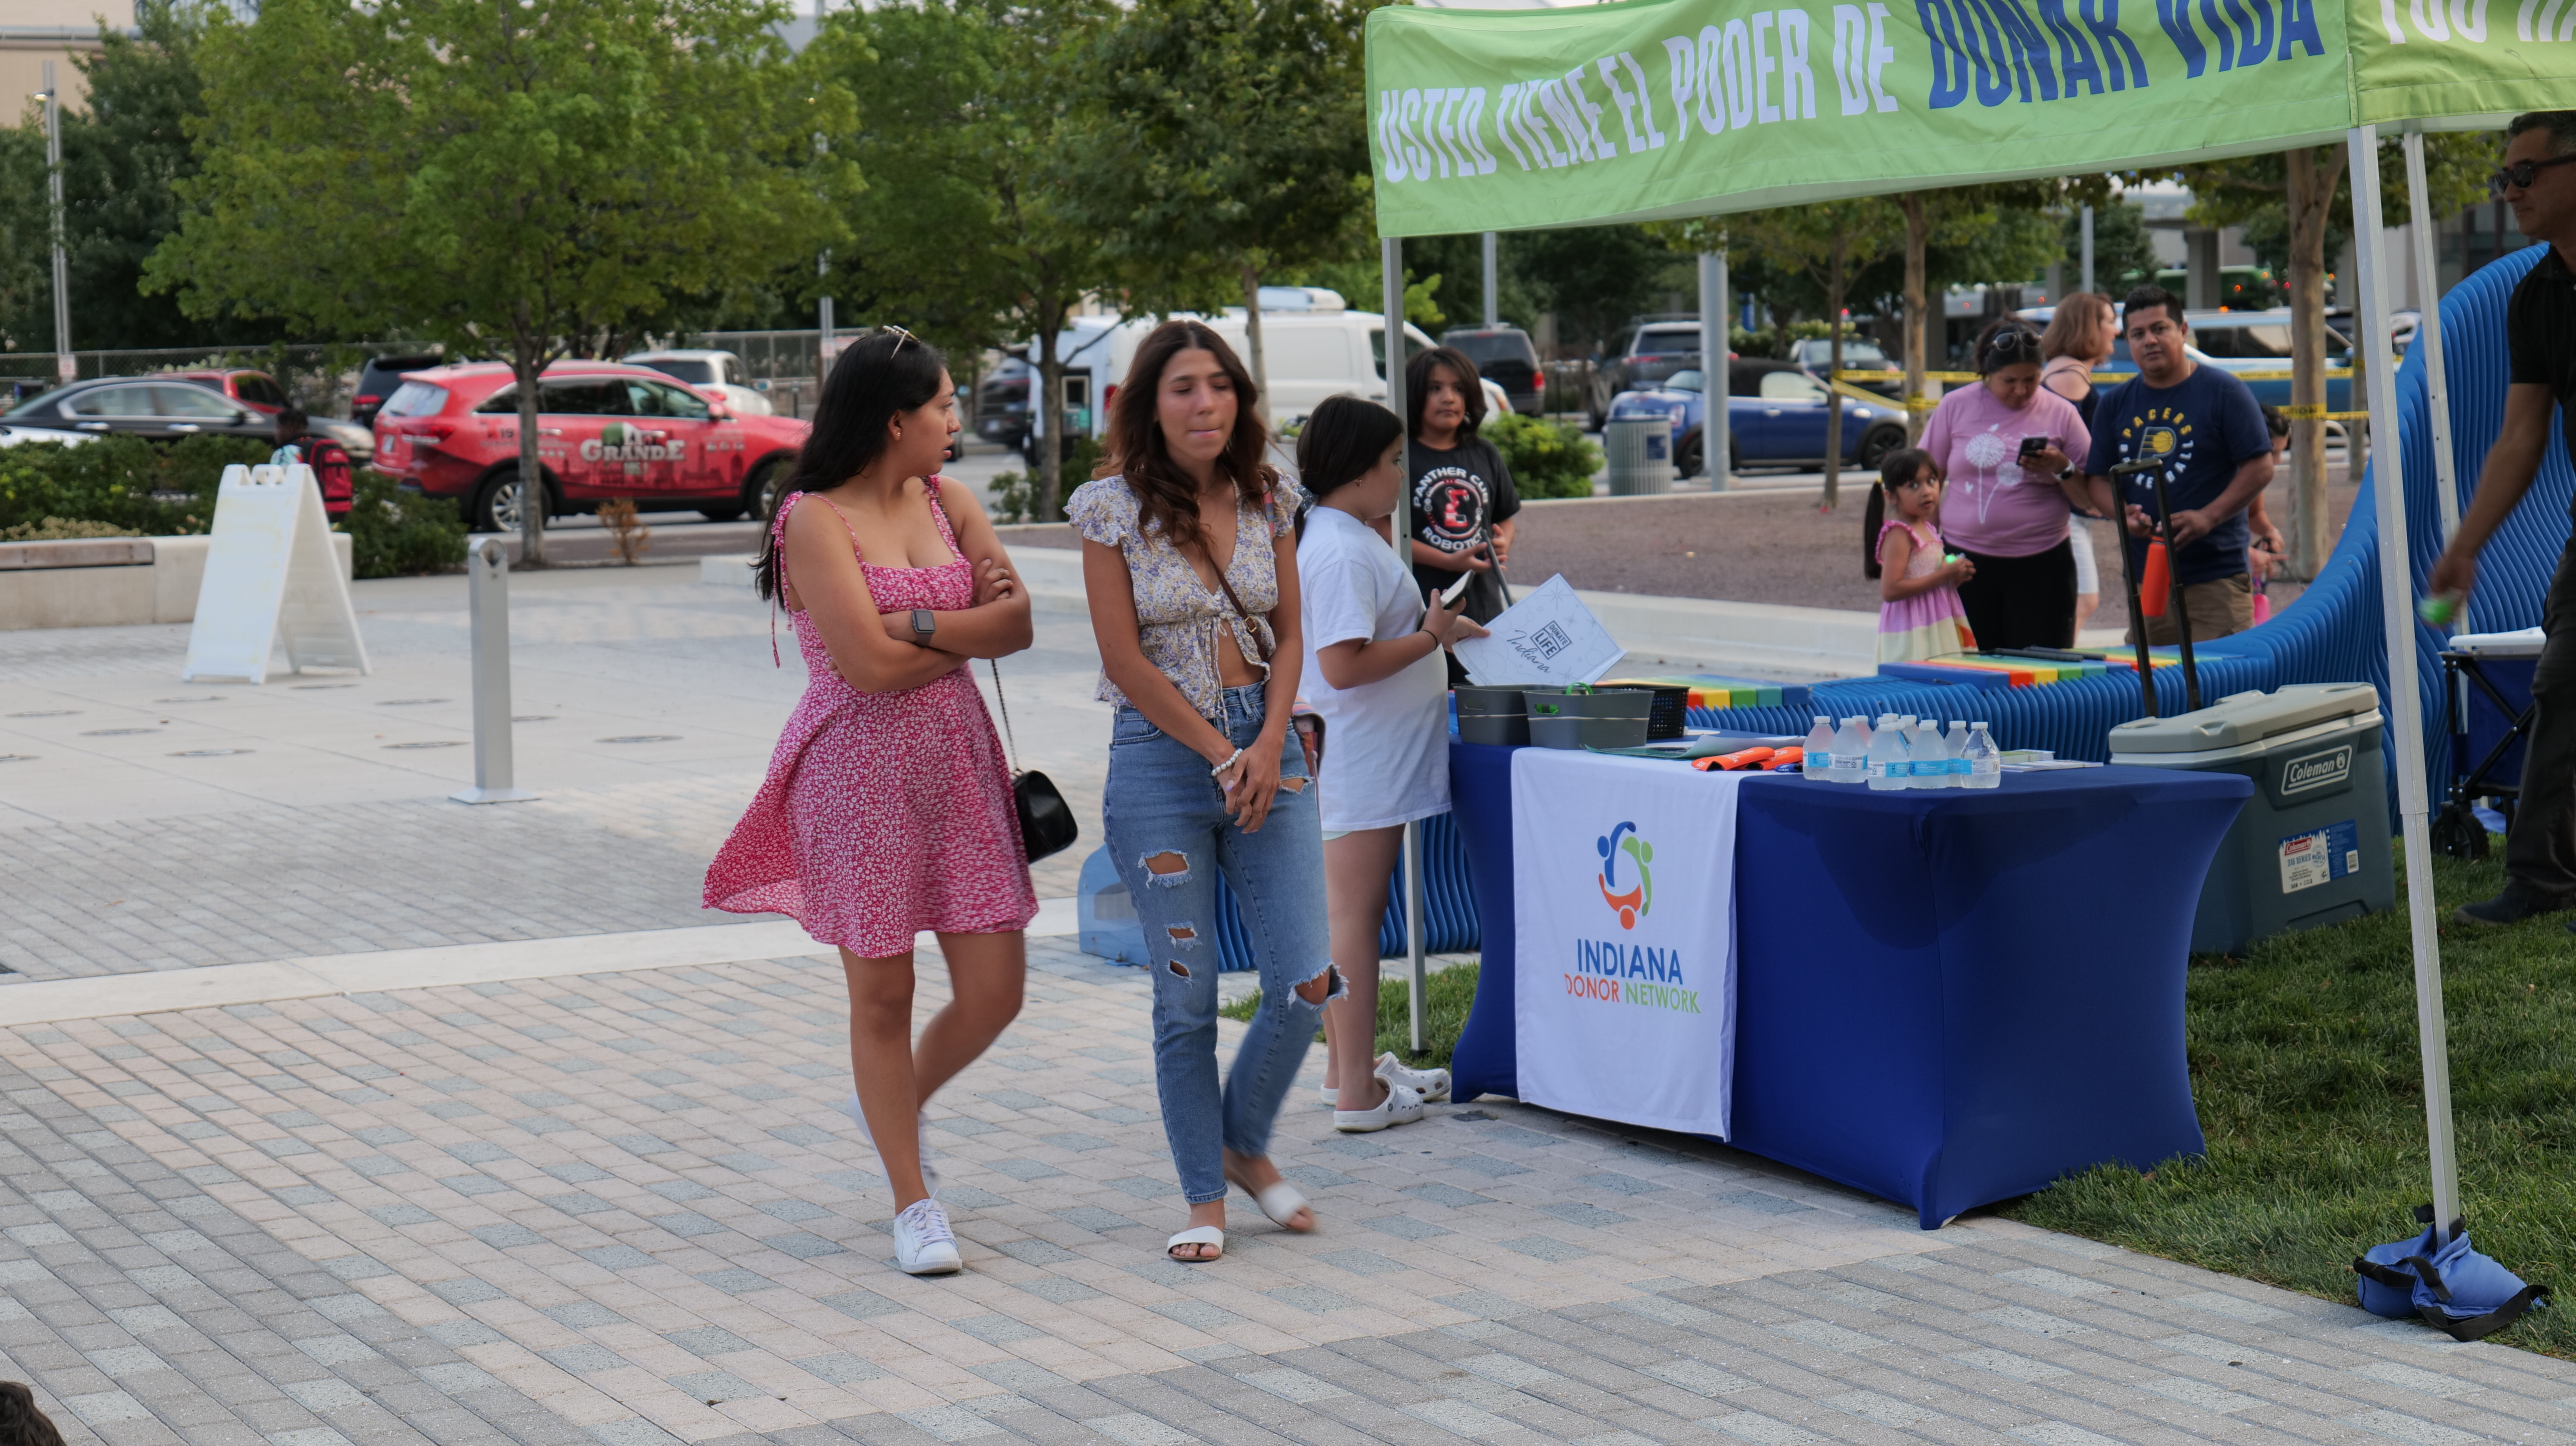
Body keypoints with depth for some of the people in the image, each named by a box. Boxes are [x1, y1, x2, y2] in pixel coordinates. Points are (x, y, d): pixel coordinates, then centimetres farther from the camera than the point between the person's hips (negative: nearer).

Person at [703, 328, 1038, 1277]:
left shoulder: (947, 502, 9)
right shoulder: (814, 520, -11)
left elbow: (1018, 623, 0)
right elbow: (871, 665, -19)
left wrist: (922, 623, -16)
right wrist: (970, 631, -4)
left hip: (957, 767, 6)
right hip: (859, 772, -6)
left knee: (995, 990, 3)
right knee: (883, 995, 4)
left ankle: (894, 1108, 34)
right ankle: (913, 1204, 16)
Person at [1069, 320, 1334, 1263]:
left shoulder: (1267, 501, 6)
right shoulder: (1114, 508, -6)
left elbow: (1288, 638, 8)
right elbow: (1125, 661, -8)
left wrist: (1269, 747, -7)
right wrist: (1222, 755, -10)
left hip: (1266, 748, 3)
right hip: (1161, 759, -3)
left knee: (1306, 982, -3)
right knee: (1187, 1000, 2)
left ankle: (1246, 1146, 23)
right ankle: (1205, 1200, 17)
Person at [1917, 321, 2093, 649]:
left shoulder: (2061, 413, 4)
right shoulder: (1955, 407, 5)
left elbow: (2088, 498, 7)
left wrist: (2062, 468, -12)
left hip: (2041, 564, 0)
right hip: (1968, 564, 0)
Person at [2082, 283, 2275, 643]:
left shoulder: (2224, 391, 0)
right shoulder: (2114, 405, 13)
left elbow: (2261, 467, -4)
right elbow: (2100, 481, 14)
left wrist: (2207, 517, -16)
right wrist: (2122, 513, -9)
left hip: (2216, 577, -4)